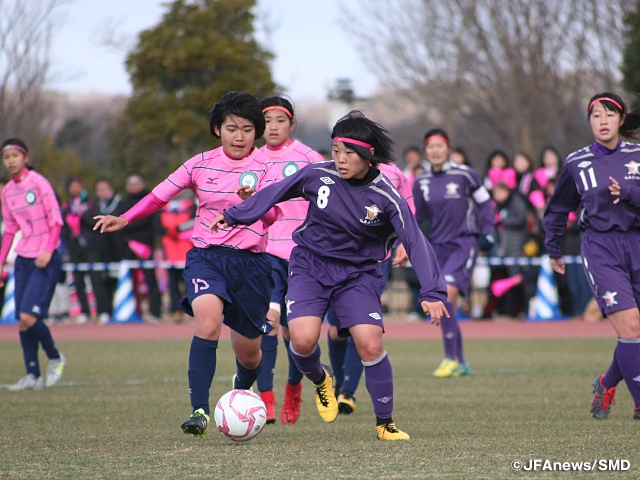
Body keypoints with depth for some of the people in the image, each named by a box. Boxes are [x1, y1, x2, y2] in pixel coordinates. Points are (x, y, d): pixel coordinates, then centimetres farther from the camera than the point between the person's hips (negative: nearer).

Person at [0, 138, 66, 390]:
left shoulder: (39, 183, -9)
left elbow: (56, 221, -10)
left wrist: (48, 251, -22)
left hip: (46, 260, -7)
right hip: (23, 260, 7)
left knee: (28, 317, -16)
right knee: (22, 320, 2)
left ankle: (55, 358, 7)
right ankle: (33, 375, 8)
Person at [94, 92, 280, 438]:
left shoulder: (264, 167, -1)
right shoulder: (201, 164, 4)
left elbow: (271, 216, -13)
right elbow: (160, 195, 9)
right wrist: (125, 219, -4)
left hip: (250, 262, 0)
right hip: (205, 256, 0)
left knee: (247, 352, 9)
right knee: (208, 320, -30)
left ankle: (242, 389, 47)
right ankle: (200, 411, -32)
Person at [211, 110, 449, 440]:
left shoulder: (385, 197, -15)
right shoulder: (317, 175, -10)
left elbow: (415, 243, -16)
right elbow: (275, 193, 6)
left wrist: (433, 292, -24)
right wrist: (235, 215, 12)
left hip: (358, 274, -1)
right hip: (310, 266, 1)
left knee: (370, 344, -17)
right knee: (303, 339, -21)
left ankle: (385, 423, 3)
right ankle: (320, 381, 16)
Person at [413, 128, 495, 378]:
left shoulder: (464, 175, -5)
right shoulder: (421, 182, 7)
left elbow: (484, 202, 6)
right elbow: (416, 216, 16)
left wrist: (488, 231, -1)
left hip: (464, 242, -5)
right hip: (438, 245, 5)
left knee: (446, 294, -21)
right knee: (446, 308, 4)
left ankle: (451, 358, -14)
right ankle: (461, 364, 15)